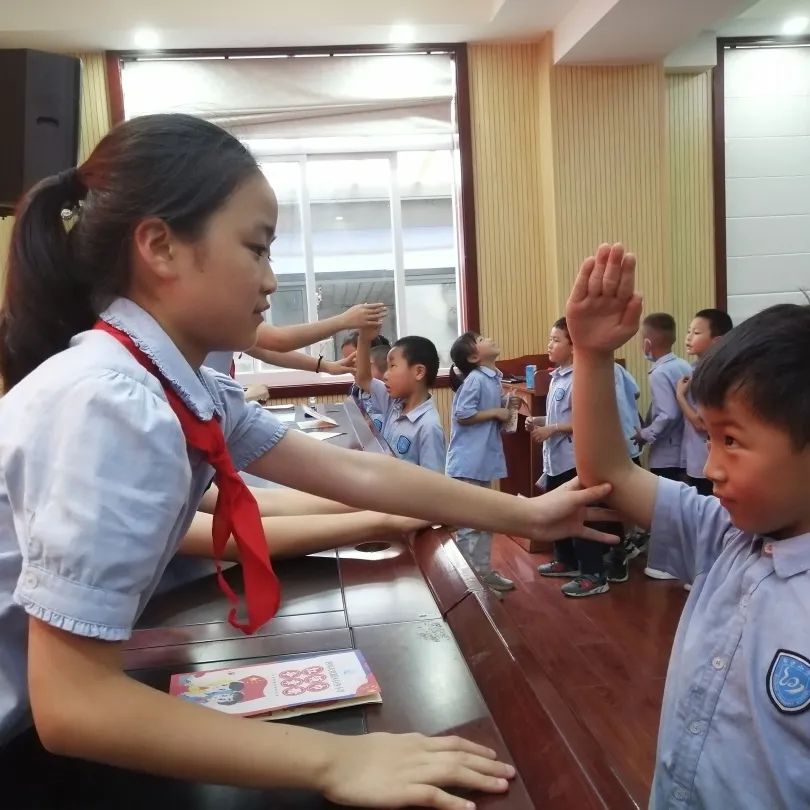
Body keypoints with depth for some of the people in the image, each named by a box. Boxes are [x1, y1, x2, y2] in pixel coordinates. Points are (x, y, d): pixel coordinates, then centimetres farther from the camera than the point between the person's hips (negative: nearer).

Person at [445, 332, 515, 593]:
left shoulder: (494, 379, 10)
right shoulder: (475, 379, -17)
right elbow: (463, 415, -23)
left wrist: (506, 406, 3)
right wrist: (496, 412, -16)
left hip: (483, 461, 9)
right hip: (468, 463, -9)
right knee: (469, 523, -1)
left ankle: (483, 571, 27)